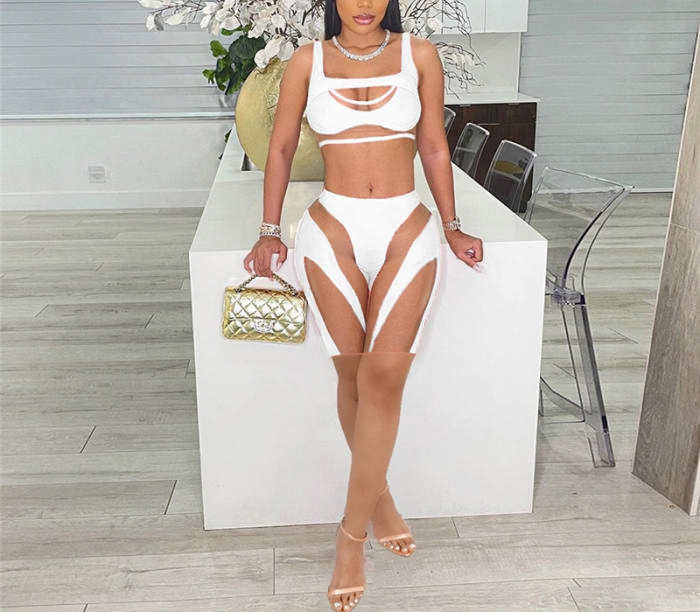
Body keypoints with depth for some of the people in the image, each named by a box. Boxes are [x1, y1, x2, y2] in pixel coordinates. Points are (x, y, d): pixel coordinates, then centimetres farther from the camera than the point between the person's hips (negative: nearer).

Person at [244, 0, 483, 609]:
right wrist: (270, 232, 7)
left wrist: (451, 227, 12)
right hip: (333, 232, 1)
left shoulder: (419, 54, 6)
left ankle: (353, 532, 4)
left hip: (407, 231, 0)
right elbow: (281, 147, 11)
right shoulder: (308, 61, 6)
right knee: (354, 376, 5)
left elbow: (434, 147, 11)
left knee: (383, 378, -8)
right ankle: (378, 495, 27)